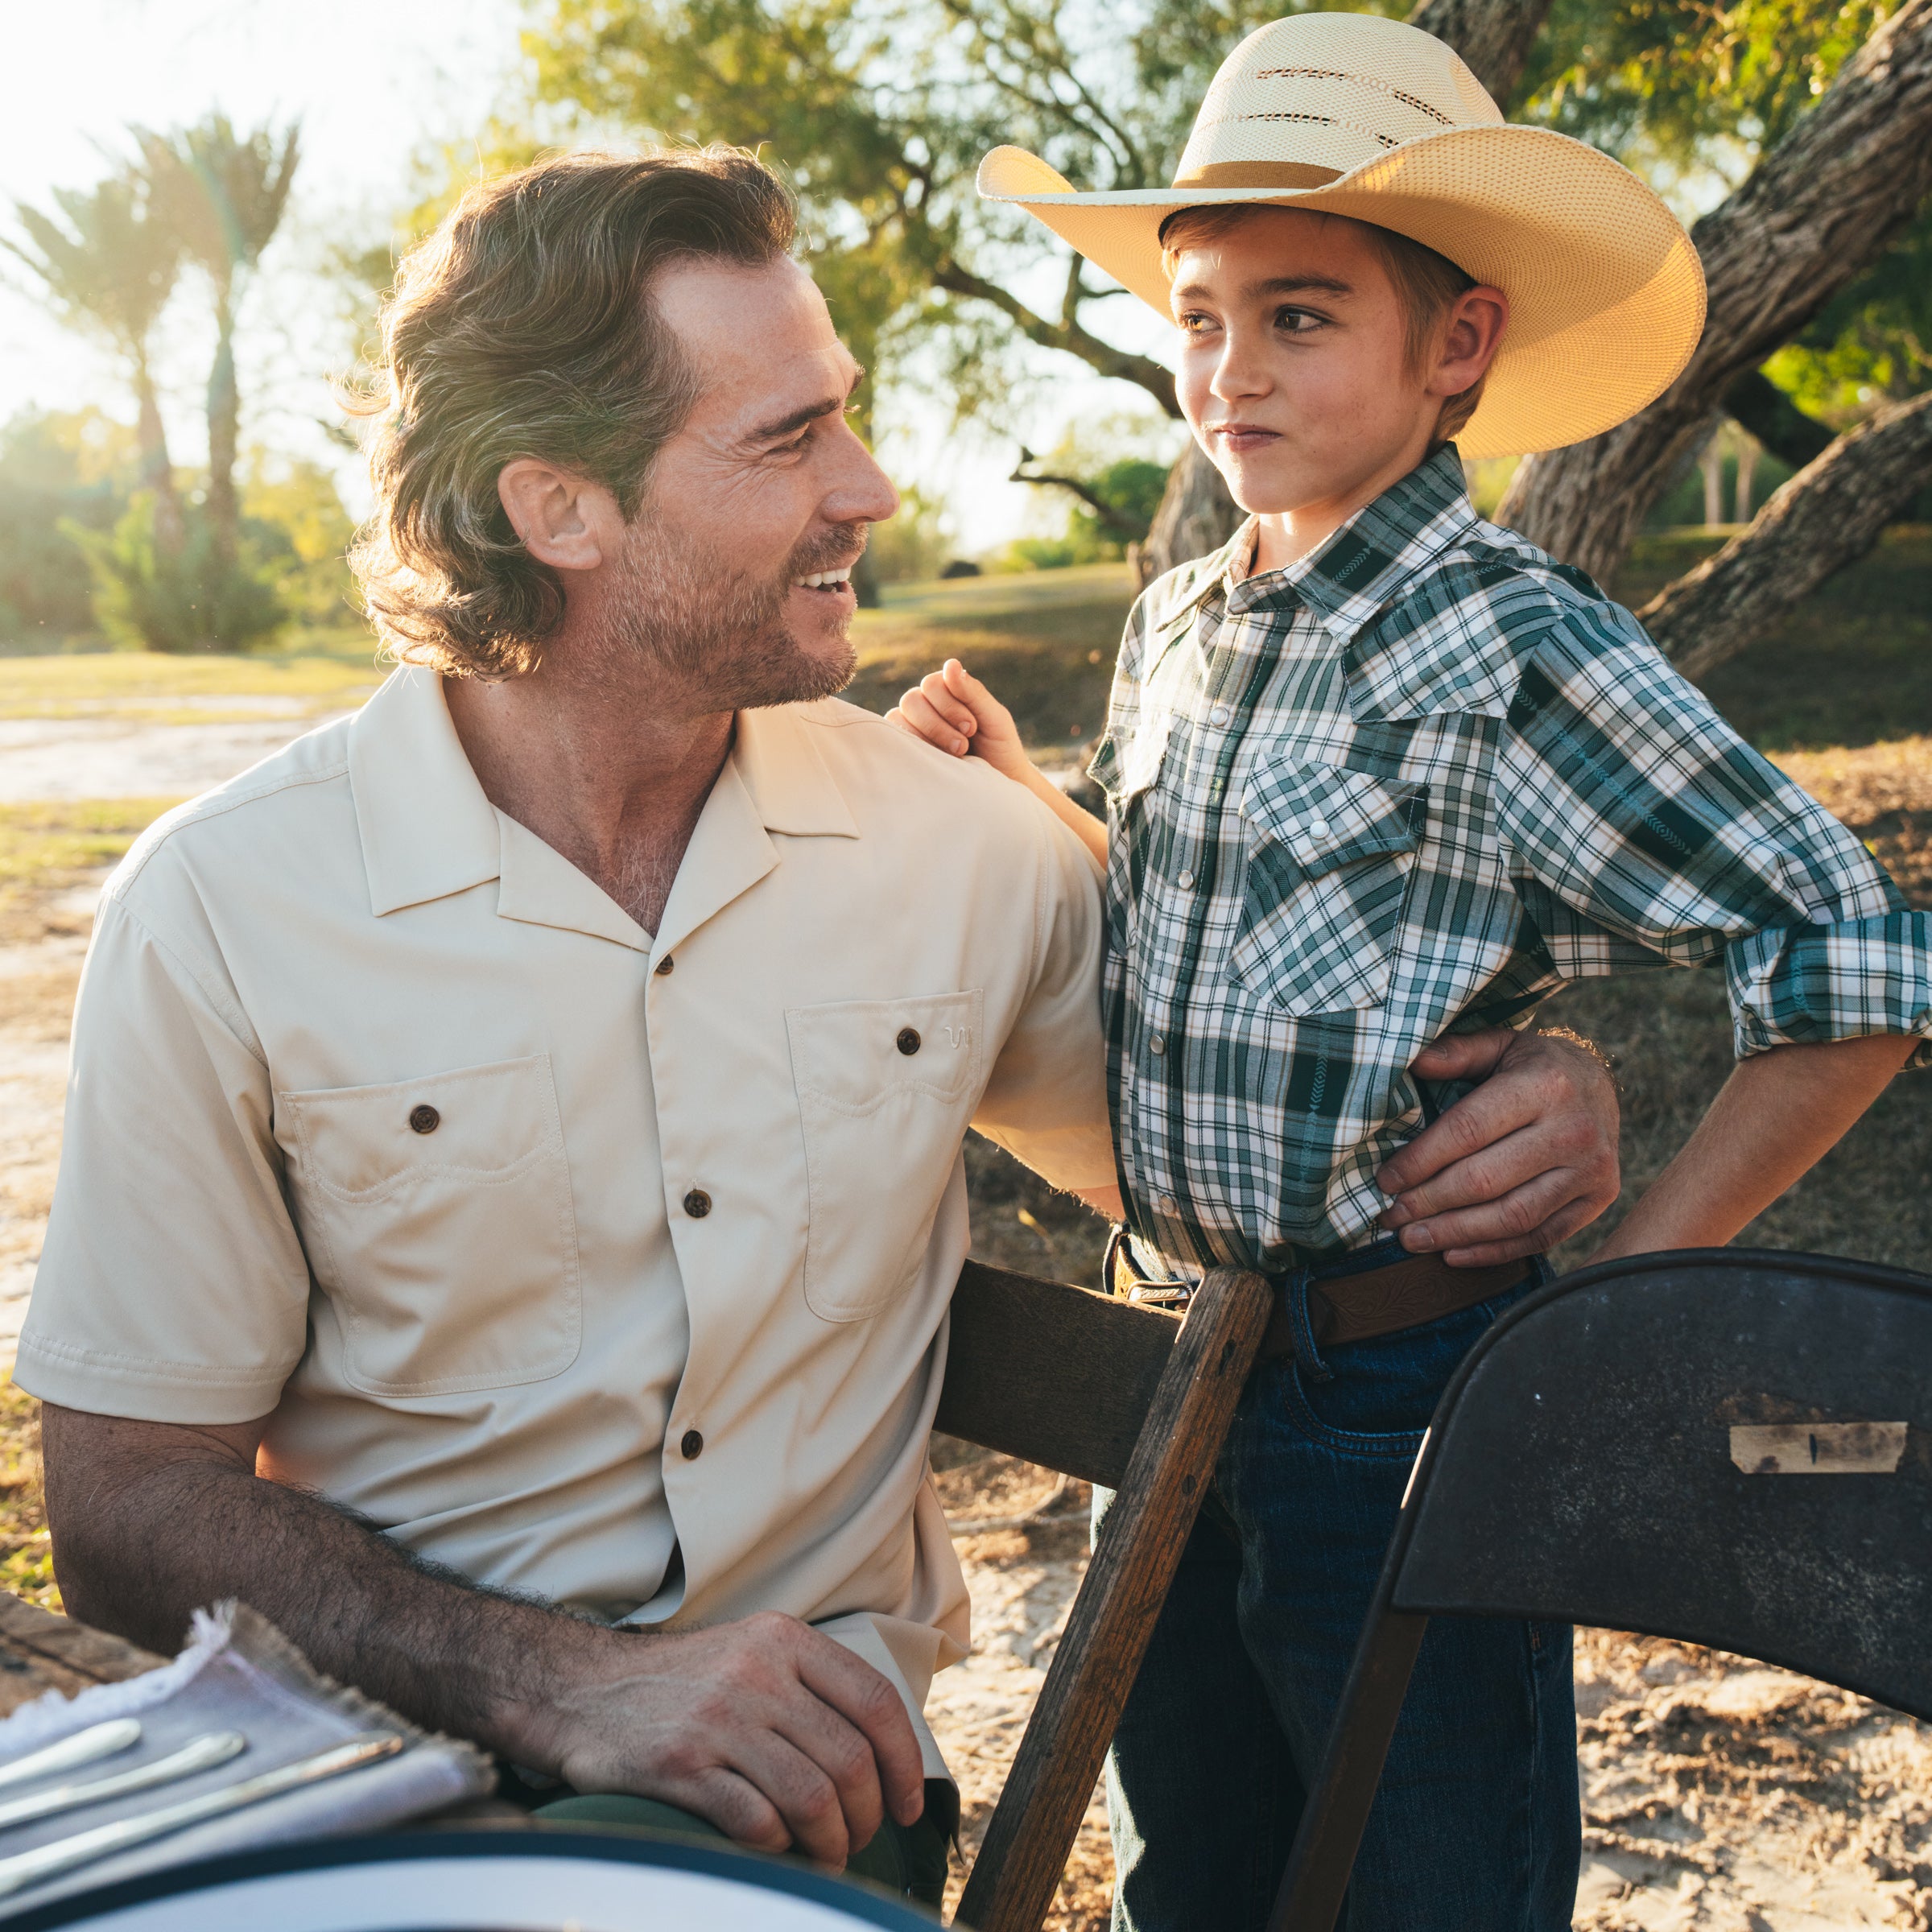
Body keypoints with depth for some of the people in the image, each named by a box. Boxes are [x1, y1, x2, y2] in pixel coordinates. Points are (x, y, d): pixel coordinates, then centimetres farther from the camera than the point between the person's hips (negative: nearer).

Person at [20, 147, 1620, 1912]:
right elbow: (133, 1509, -5)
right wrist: (566, 1686, -21)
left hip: (804, 1752, 0)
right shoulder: (224, 910, -7)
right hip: (387, 1743, 1)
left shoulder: (958, 847, 2)